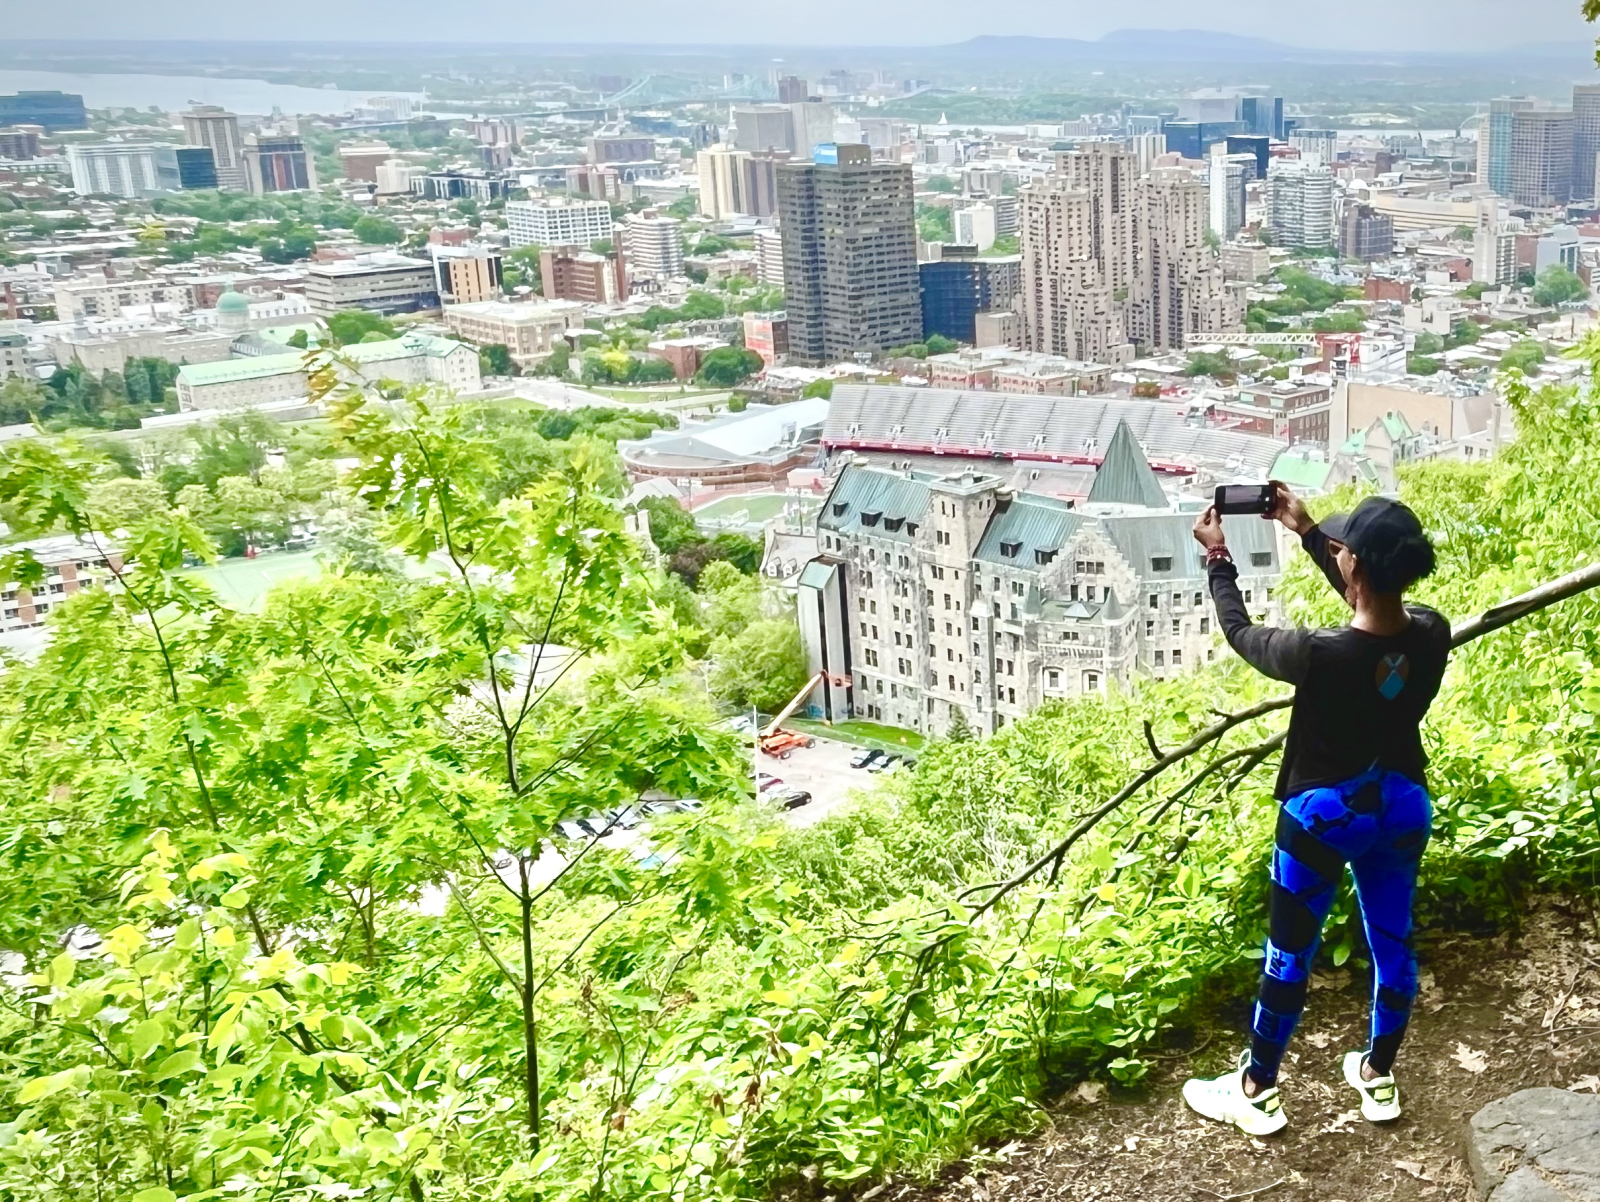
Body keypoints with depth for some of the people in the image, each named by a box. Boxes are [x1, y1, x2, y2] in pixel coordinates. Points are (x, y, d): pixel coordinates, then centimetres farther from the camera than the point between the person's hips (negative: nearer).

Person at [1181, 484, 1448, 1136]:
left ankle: (1257, 1091, 28)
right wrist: (1307, 532, 8)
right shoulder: (1432, 633, -16)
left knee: (1289, 952, 12)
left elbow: (1240, 632, -13)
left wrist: (1217, 557, 2)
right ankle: (1379, 1077, 40)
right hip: (1403, 806, 5)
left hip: (1326, 816, -5)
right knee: (1392, 942, 21)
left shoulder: (1322, 654, -32)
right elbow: (1374, 606, 5)